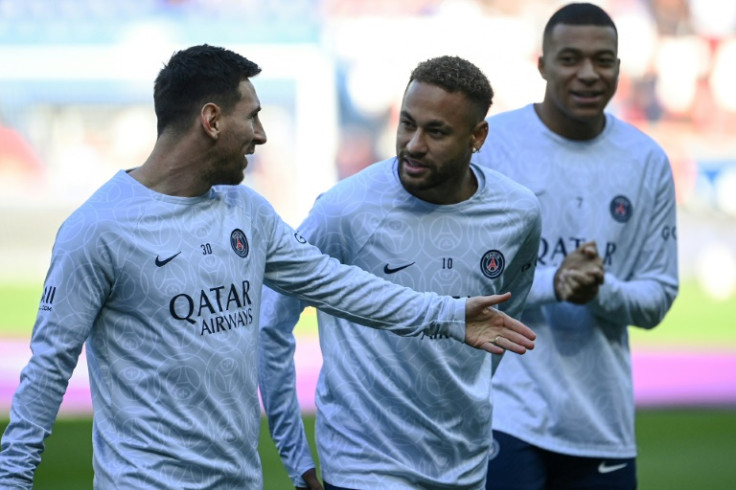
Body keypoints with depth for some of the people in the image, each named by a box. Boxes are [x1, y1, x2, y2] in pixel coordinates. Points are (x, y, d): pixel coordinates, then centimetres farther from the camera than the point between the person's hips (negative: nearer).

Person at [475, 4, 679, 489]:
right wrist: (552, 282, -20)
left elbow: (658, 295, 9)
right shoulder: (488, 144, -4)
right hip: (507, 412, -4)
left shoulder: (648, 162, 7)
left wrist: (601, 290, -13)